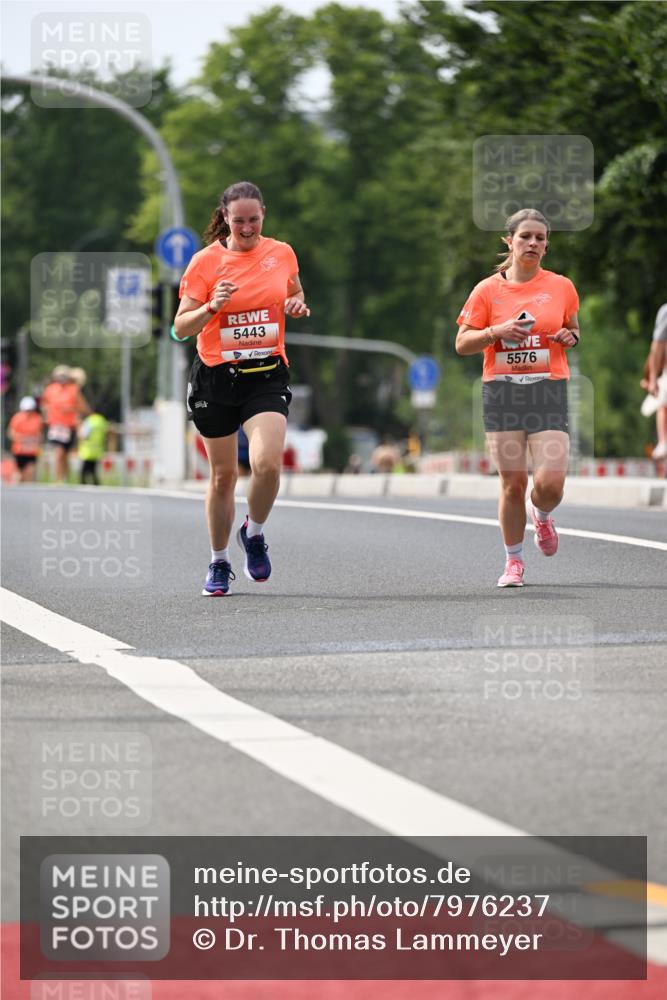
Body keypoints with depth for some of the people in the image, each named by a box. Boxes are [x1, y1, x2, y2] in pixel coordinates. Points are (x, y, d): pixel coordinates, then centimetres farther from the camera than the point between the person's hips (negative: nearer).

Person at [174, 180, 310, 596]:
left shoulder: (282, 253, 4)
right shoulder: (205, 261, -4)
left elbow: (295, 295, 23)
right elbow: (181, 328, -5)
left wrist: (298, 306, -1)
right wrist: (212, 307, -23)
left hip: (267, 375, 1)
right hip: (216, 377, -1)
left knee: (267, 464, -20)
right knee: (223, 475, 6)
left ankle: (254, 533, 9)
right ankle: (220, 563, 24)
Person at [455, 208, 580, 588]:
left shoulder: (562, 286, 6)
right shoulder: (488, 290, 2)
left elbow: (573, 328, 22)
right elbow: (462, 344, 4)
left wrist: (571, 337, -1)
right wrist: (497, 332, -13)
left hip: (549, 390, 0)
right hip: (502, 391, 0)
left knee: (551, 482, -12)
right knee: (513, 482, -2)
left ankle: (542, 515, 25)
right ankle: (514, 561, 16)